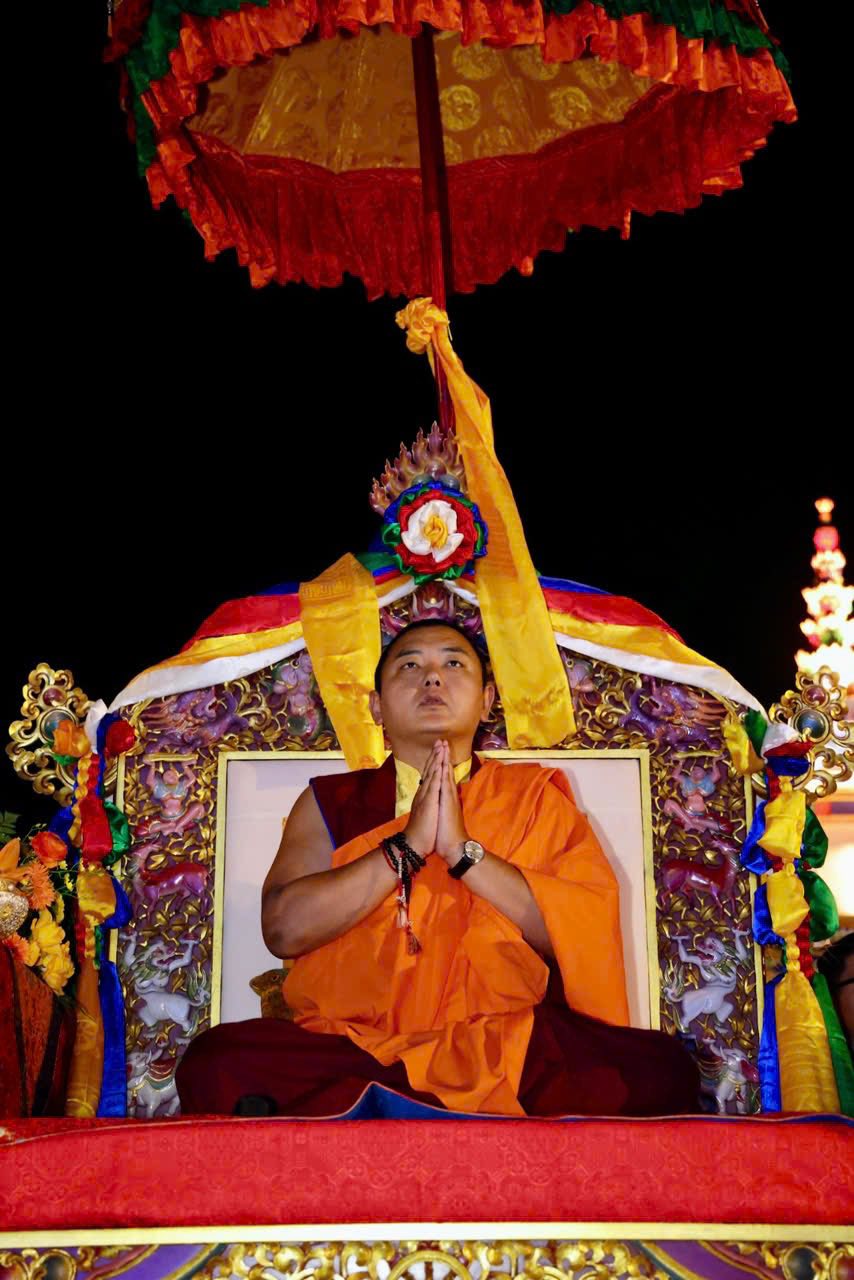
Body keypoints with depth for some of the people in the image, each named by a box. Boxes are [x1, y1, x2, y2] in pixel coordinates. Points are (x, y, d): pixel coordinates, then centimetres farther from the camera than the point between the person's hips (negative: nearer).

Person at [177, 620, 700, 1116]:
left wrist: (463, 850, -7)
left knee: (661, 1070, -27)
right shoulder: (331, 802, 14)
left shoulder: (536, 796, 14)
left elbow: (588, 929, -2)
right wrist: (407, 846, -6)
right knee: (217, 1063, -29)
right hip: (356, 1043, 1)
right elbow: (284, 929, -3)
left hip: (508, 1047, 0)